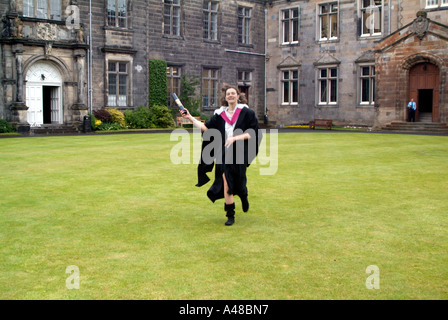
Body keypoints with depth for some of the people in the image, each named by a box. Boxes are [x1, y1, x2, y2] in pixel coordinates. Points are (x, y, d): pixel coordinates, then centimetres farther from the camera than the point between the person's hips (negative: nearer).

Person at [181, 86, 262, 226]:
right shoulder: (220, 114, 10)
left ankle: (243, 195, 42)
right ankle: (230, 215, 4)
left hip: (240, 154, -2)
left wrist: (235, 138, -15)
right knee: (227, 184, -5)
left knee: (239, 183, 4)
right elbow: (206, 127, 5)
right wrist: (190, 118, 1)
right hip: (224, 153, 2)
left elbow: (252, 133, -5)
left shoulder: (247, 112, 0)